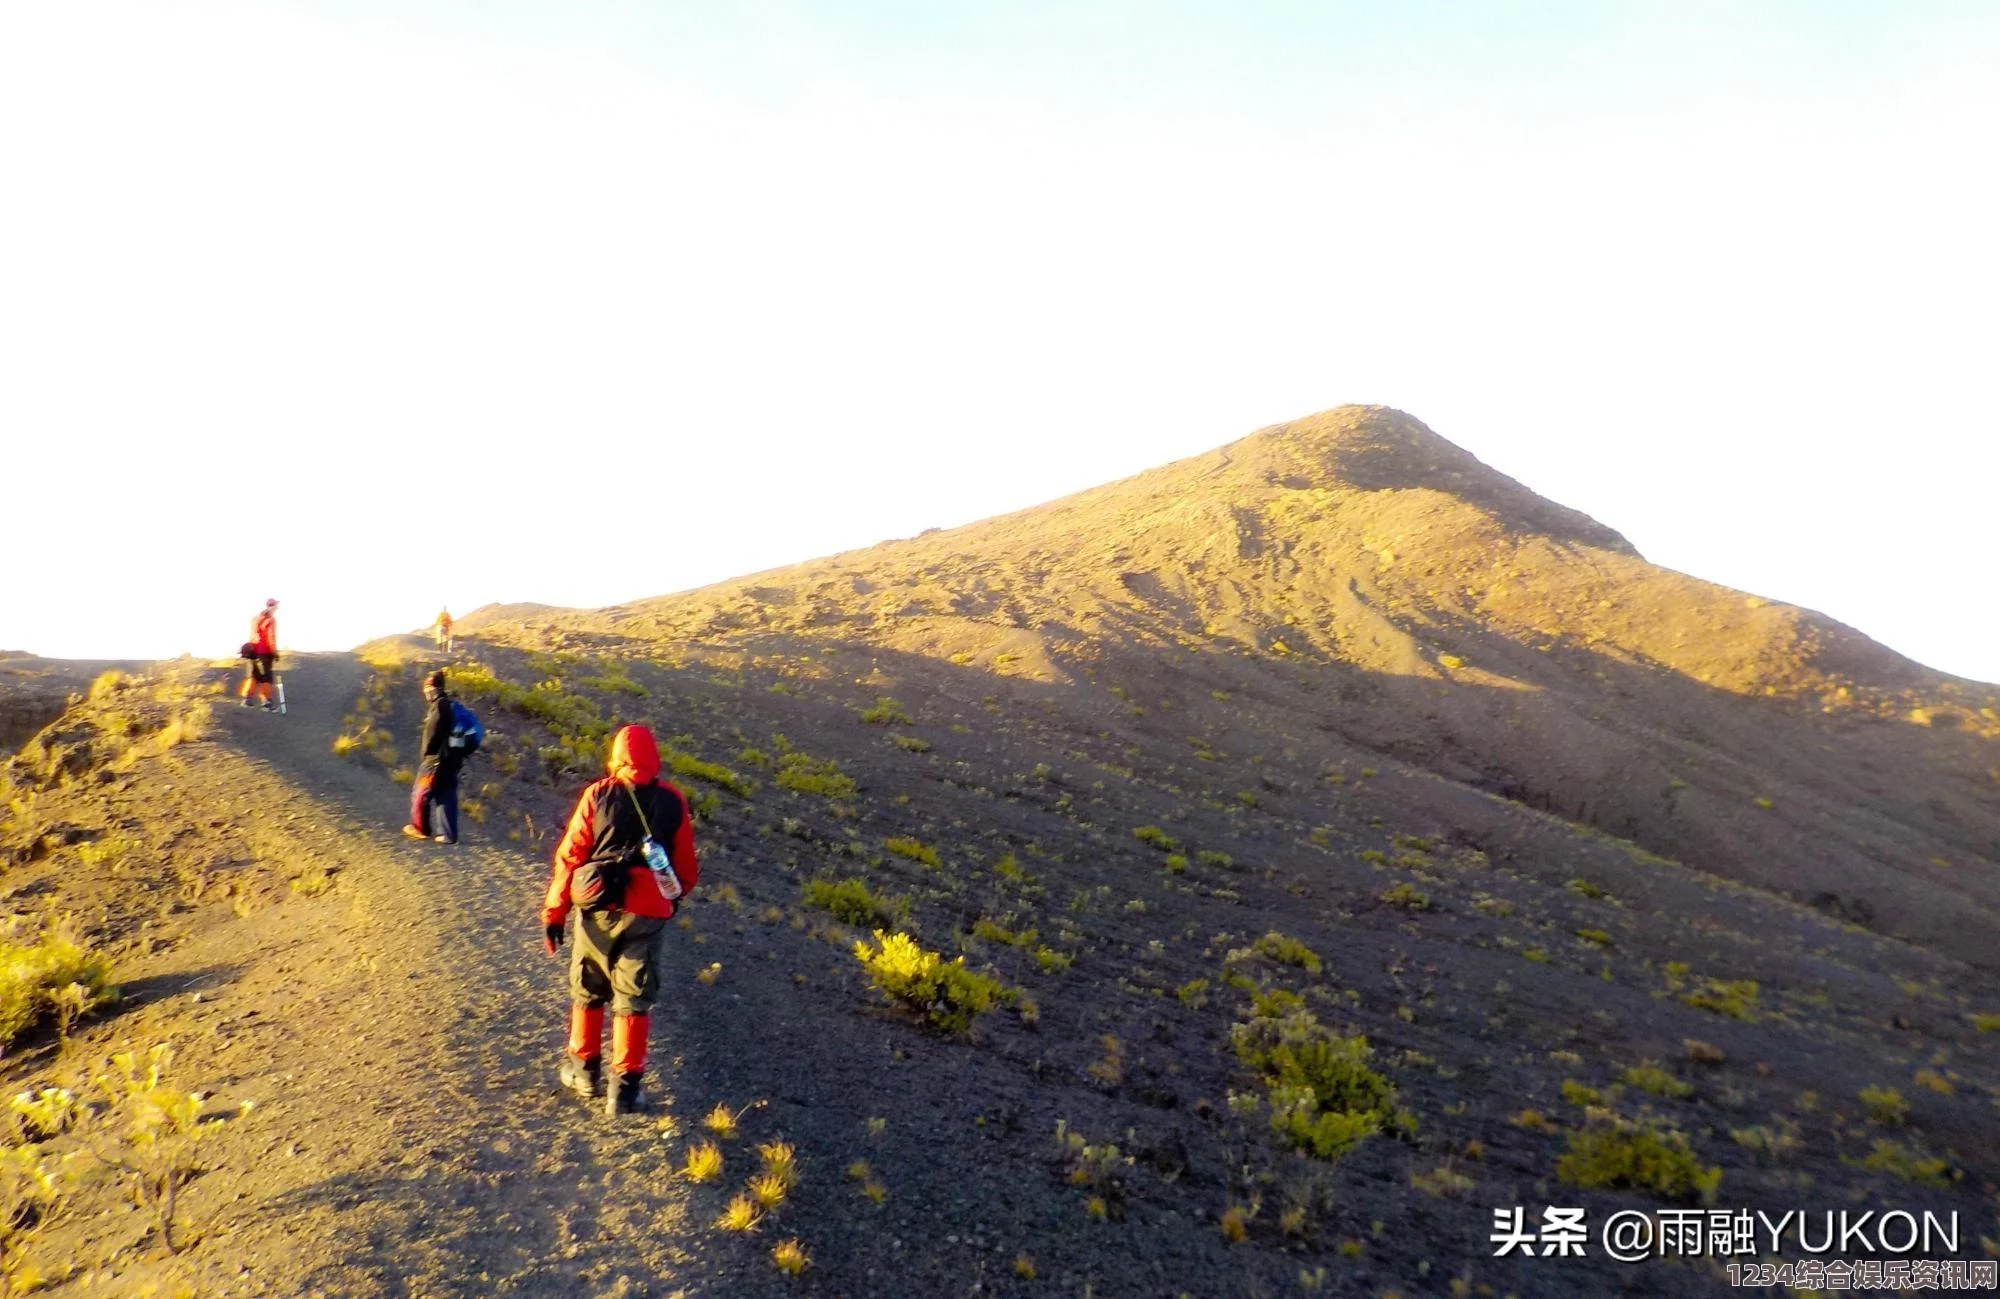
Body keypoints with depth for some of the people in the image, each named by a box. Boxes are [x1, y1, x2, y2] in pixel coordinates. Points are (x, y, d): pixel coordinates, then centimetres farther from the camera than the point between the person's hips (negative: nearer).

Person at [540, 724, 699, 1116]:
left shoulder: (597, 796, -5)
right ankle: (625, 1085, 9)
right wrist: (674, 896, 26)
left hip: (597, 911, 0)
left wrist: (554, 913, 1)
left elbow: (569, 857, -5)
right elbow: (686, 867, 6)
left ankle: (584, 1069, 31)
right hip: (647, 916, 0)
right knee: (633, 999, 9)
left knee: (588, 992, 18)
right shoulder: (673, 802, -2)